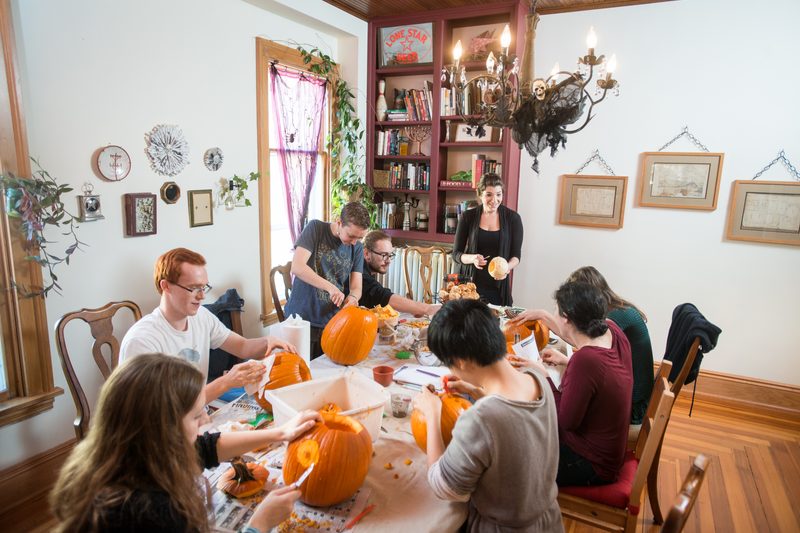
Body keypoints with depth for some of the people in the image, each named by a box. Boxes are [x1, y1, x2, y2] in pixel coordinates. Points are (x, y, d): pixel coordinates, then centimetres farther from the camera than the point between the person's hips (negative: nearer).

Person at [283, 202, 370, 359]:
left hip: (331, 323, 4)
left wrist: (352, 297, -22)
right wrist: (330, 287, -27)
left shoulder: (357, 247, 3)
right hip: (301, 319, -3)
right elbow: (297, 267, -19)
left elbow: (356, 287, 1)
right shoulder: (315, 228, -8)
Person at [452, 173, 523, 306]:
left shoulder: (512, 218, -1)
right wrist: (472, 258, -18)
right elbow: (456, 254, 2)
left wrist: (507, 267, -19)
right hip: (469, 284, 0)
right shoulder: (468, 217, -1)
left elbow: (516, 255, 3)